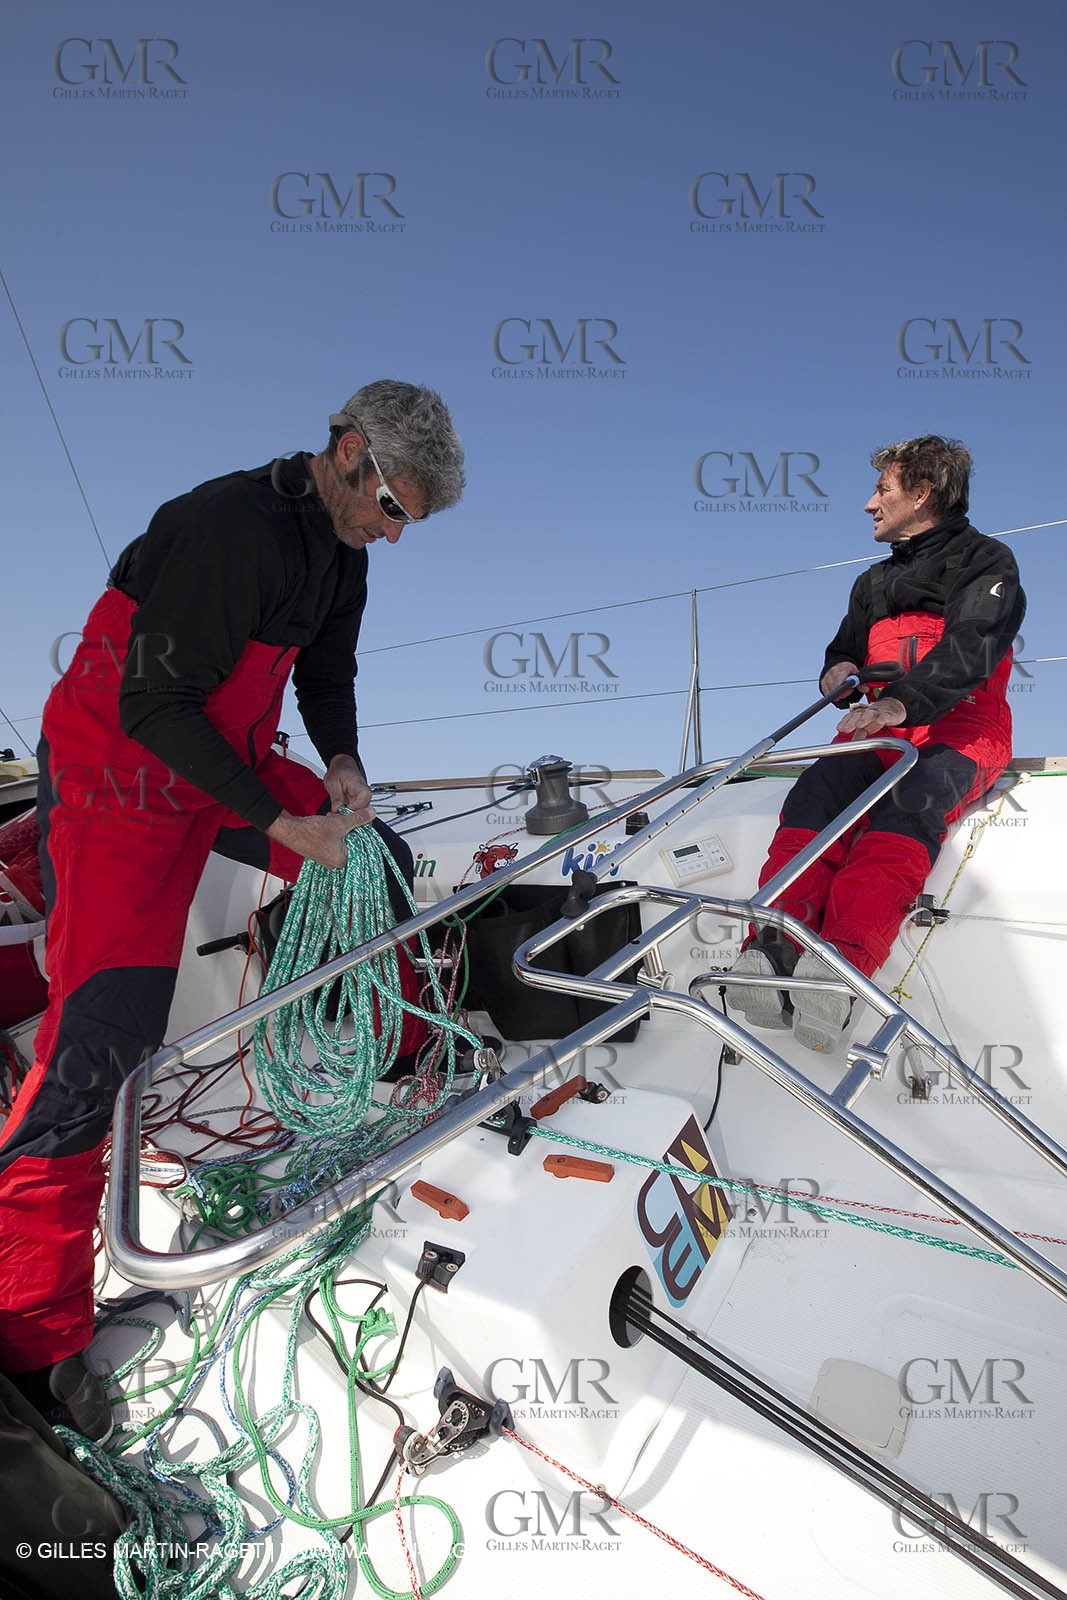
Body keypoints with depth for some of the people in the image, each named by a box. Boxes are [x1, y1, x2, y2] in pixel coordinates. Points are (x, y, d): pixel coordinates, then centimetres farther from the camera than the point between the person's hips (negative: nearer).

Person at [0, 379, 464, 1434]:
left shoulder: (340, 549, 5)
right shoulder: (233, 526, -25)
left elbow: (326, 672, 15)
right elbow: (153, 706, -25)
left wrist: (342, 764, -5)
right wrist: (282, 823, -24)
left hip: (232, 761, 9)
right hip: (125, 773, -8)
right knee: (108, 1023, -16)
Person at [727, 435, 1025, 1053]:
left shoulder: (987, 562, 8)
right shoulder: (875, 582, 30)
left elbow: (970, 647, -12)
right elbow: (845, 649, 29)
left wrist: (903, 702, -33)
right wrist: (839, 671, 0)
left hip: (959, 732, -4)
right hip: (879, 730, 5)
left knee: (908, 803, -38)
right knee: (816, 792, -29)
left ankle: (843, 964, -58)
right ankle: (775, 951, -48)